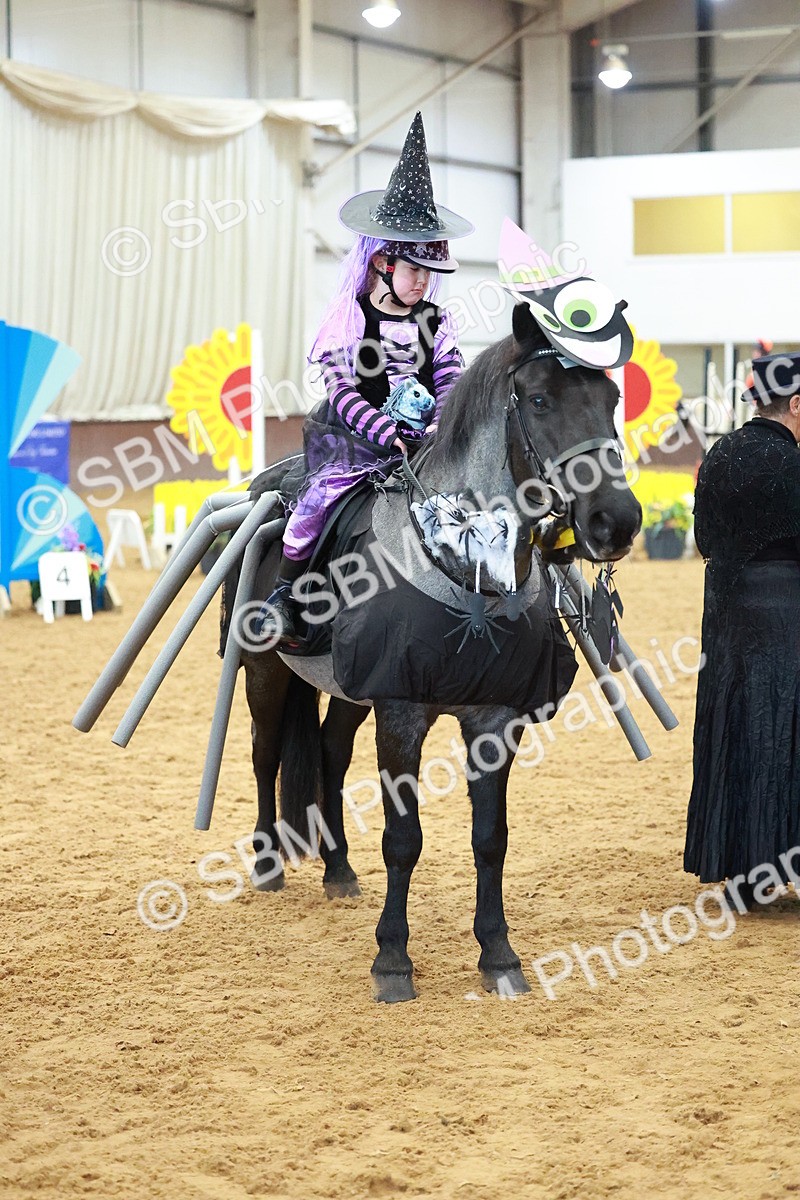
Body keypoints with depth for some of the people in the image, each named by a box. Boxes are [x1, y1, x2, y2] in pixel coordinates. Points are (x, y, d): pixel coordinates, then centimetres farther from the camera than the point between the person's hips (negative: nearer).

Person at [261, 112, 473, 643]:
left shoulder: (437, 322, 12)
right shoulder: (347, 318, -2)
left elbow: (450, 381, 6)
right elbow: (342, 391, -9)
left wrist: (443, 423, -15)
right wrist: (386, 433, -21)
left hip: (425, 435, 5)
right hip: (356, 436, -5)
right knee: (327, 487, -29)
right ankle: (284, 594, -23)